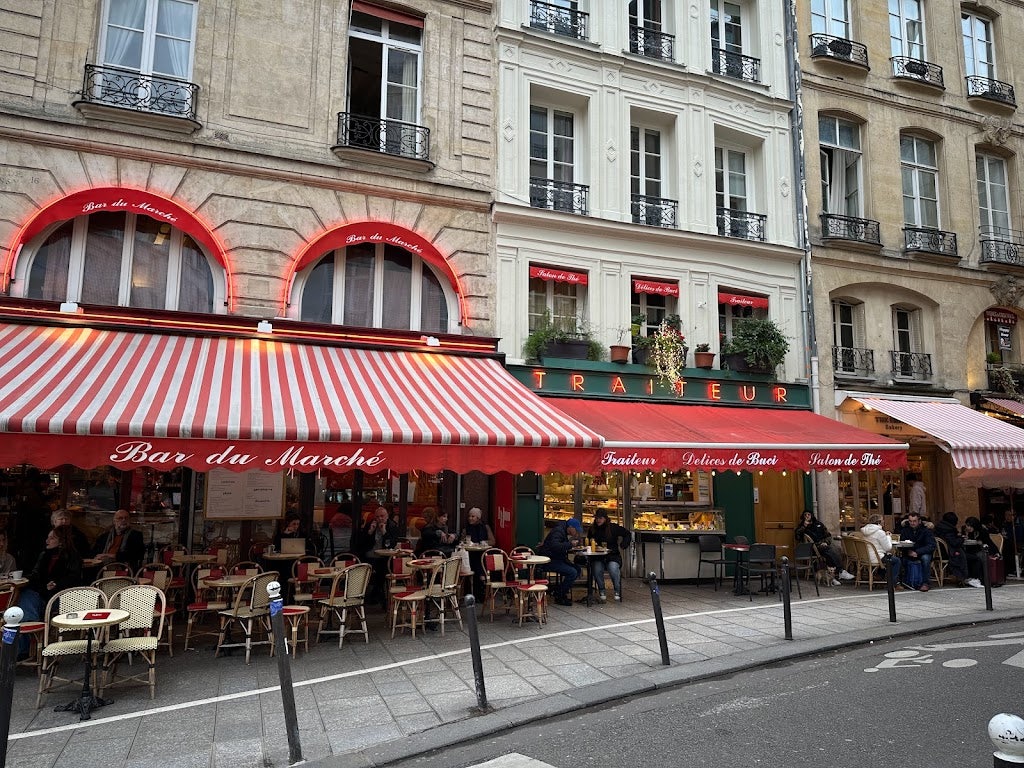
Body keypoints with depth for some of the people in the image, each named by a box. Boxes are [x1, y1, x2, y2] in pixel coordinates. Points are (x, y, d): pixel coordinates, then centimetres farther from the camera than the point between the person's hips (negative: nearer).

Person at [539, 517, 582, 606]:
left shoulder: (564, 532, 16)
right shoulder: (558, 531, -17)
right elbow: (554, 546, -34)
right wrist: (570, 544, -25)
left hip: (557, 559, 10)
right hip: (549, 560, -10)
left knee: (577, 570, 0)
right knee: (572, 572, -21)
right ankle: (559, 597, -6)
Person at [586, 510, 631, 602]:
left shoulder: (614, 527, -1)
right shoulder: (592, 529, 7)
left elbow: (627, 535, 8)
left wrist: (622, 546, -3)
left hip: (612, 556, -2)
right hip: (598, 558, 2)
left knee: (613, 568, -32)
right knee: (597, 569, -30)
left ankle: (617, 591, -9)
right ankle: (601, 591, -10)